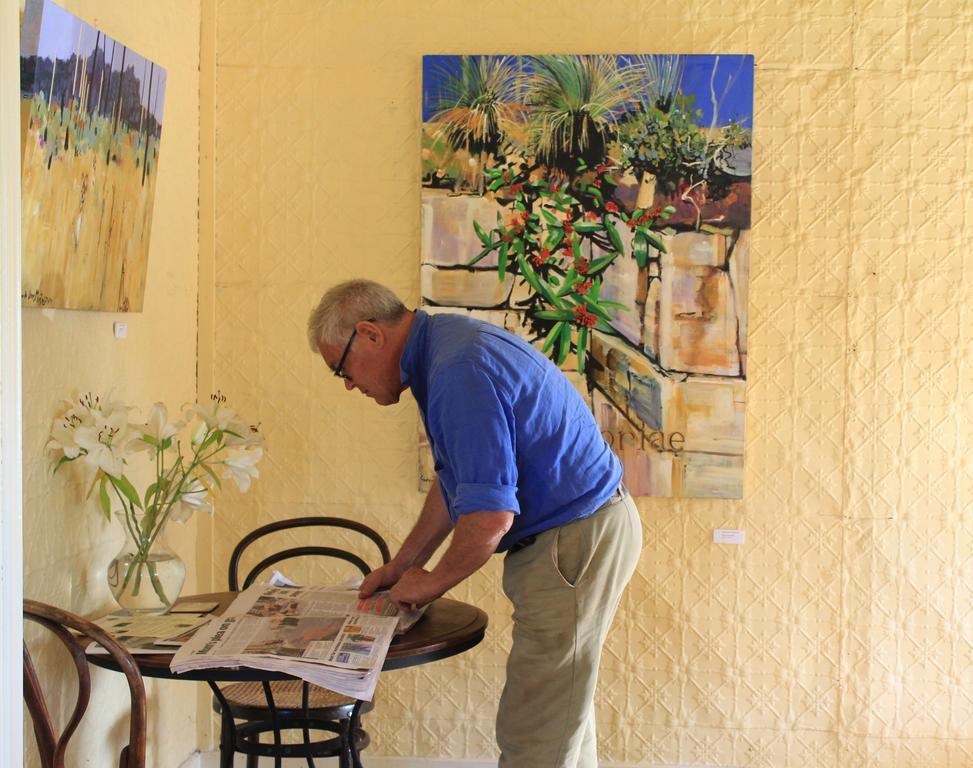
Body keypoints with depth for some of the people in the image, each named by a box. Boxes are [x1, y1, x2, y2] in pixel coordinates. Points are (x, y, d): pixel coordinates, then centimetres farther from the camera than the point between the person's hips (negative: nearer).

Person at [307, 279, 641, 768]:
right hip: (585, 530, 11)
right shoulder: (446, 342, 10)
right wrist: (400, 567, 21)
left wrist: (431, 583, -8)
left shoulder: (459, 376, -24)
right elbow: (457, 477, 21)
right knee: (561, 714, 21)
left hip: (575, 542, -11)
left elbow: (490, 516, -26)